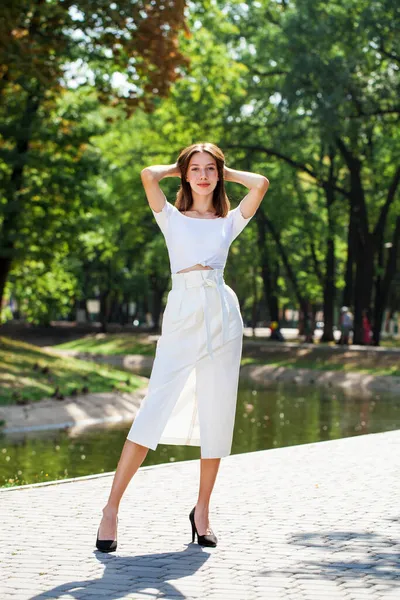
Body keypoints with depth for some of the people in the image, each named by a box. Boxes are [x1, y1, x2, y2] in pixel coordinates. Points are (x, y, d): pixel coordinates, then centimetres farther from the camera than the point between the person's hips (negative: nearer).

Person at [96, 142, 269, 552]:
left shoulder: (229, 222, 17)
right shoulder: (173, 218, 13)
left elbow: (261, 183, 5)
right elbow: (148, 175, -1)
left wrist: (225, 173, 18)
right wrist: (179, 169, 17)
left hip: (222, 318, 2)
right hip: (181, 317, -2)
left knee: (217, 417, 1)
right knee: (154, 412, -11)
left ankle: (202, 510, 13)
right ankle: (111, 509, -8)